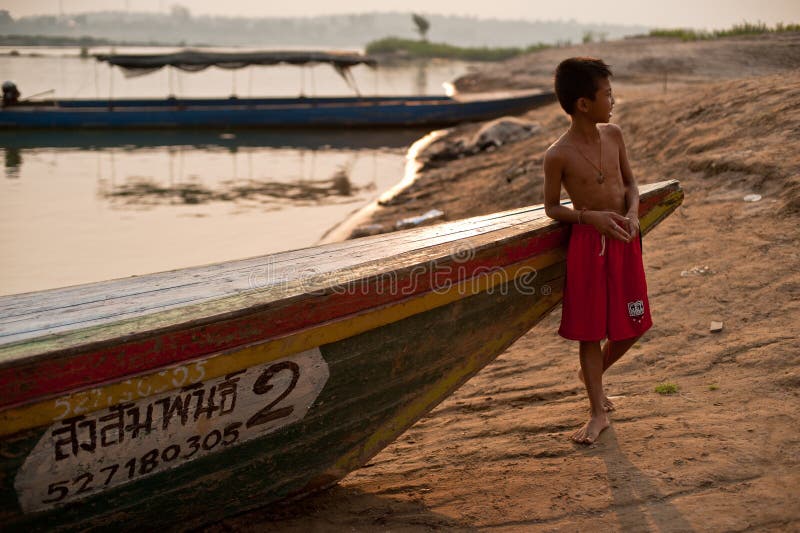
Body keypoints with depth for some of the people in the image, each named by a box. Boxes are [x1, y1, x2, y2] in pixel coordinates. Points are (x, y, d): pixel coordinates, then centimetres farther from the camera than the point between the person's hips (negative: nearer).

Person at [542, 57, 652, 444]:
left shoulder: (613, 134, 1)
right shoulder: (558, 155, -13)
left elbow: (629, 183, 12)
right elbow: (551, 207, -3)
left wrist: (632, 213, -8)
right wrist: (590, 216, -18)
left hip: (624, 240, 5)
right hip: (587, 243, -5)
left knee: (631, 327, 10)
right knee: (589, 331, 3)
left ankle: (593, 374, 39)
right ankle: (598, 414, 15)